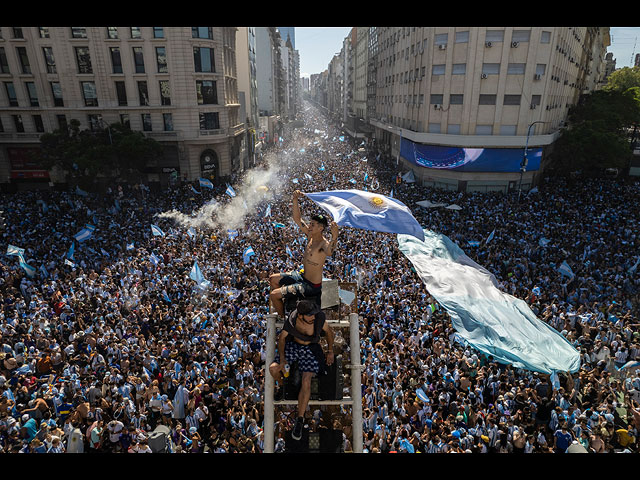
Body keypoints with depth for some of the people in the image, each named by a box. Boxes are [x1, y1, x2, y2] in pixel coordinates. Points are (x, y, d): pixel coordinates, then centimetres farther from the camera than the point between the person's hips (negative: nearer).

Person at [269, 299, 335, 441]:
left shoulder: (319, 318, -27)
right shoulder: (291, 320, -25)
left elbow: (329, 332, -5)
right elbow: (282, 337, -7)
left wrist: (330, 352, -1)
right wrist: (282, 359, -15)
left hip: (310, 349, -2)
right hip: (293, 345, 2)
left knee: (306, 381, -22)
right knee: (273, 369, -18)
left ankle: (300, 419, -5)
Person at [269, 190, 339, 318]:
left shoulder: (324, 244, -27)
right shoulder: (310, 235, -2)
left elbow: (329, 252, -52)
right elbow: (297, 219, 1)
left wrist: (334, 237, -71)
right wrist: (295, 199, -9)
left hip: (311, 286, -9)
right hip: (302, 275, 9)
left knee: (273, 295, -8)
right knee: (273, 279, 21)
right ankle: (281, 306, 36)